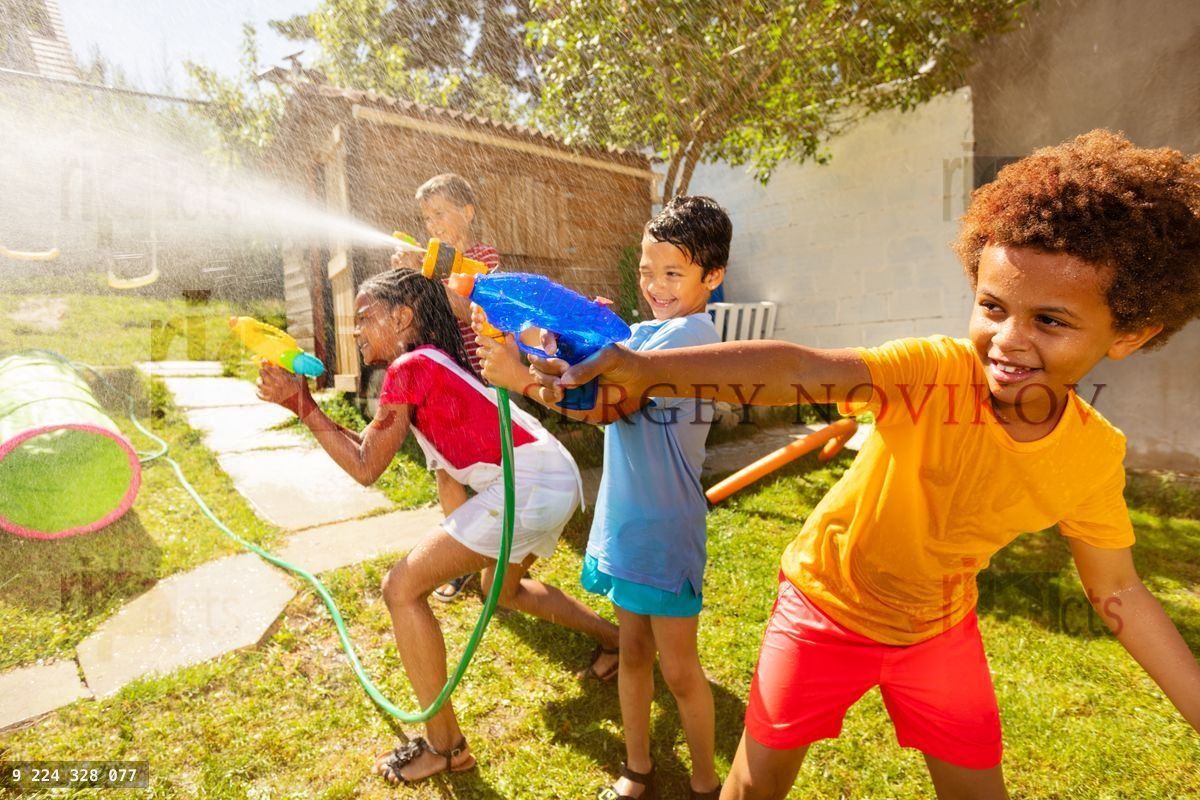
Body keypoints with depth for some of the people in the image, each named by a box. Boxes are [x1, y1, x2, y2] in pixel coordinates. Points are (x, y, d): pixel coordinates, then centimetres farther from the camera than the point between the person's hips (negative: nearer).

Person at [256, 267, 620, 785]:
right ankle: (616, 638, 45)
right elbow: (446, 463, 22)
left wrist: (300, 403, -3)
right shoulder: (438, 360, 19)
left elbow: (366, 467, -6)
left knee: (402, 588, -2)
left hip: (527, 486, -10)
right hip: (556, 480, 10)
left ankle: (445, 747, 11)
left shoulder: (408, 368, -8)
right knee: (502, 589, 32)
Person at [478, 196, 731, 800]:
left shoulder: (691, 334, -18)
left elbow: (603, 406, -27)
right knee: (632, 650, 20)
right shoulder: (643, 334, 9)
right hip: (624, 521, 7)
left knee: (679, 670, 9)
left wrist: (522, 377, -23)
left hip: (665, 529, -7)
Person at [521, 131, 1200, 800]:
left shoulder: (1095, 455, -15)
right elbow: (795, 370, -47)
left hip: (940, 631, 3)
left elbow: (1117, 589, 0)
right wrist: (646, 368, -61)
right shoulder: (936, 372, -29)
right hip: (827, 604, -3)